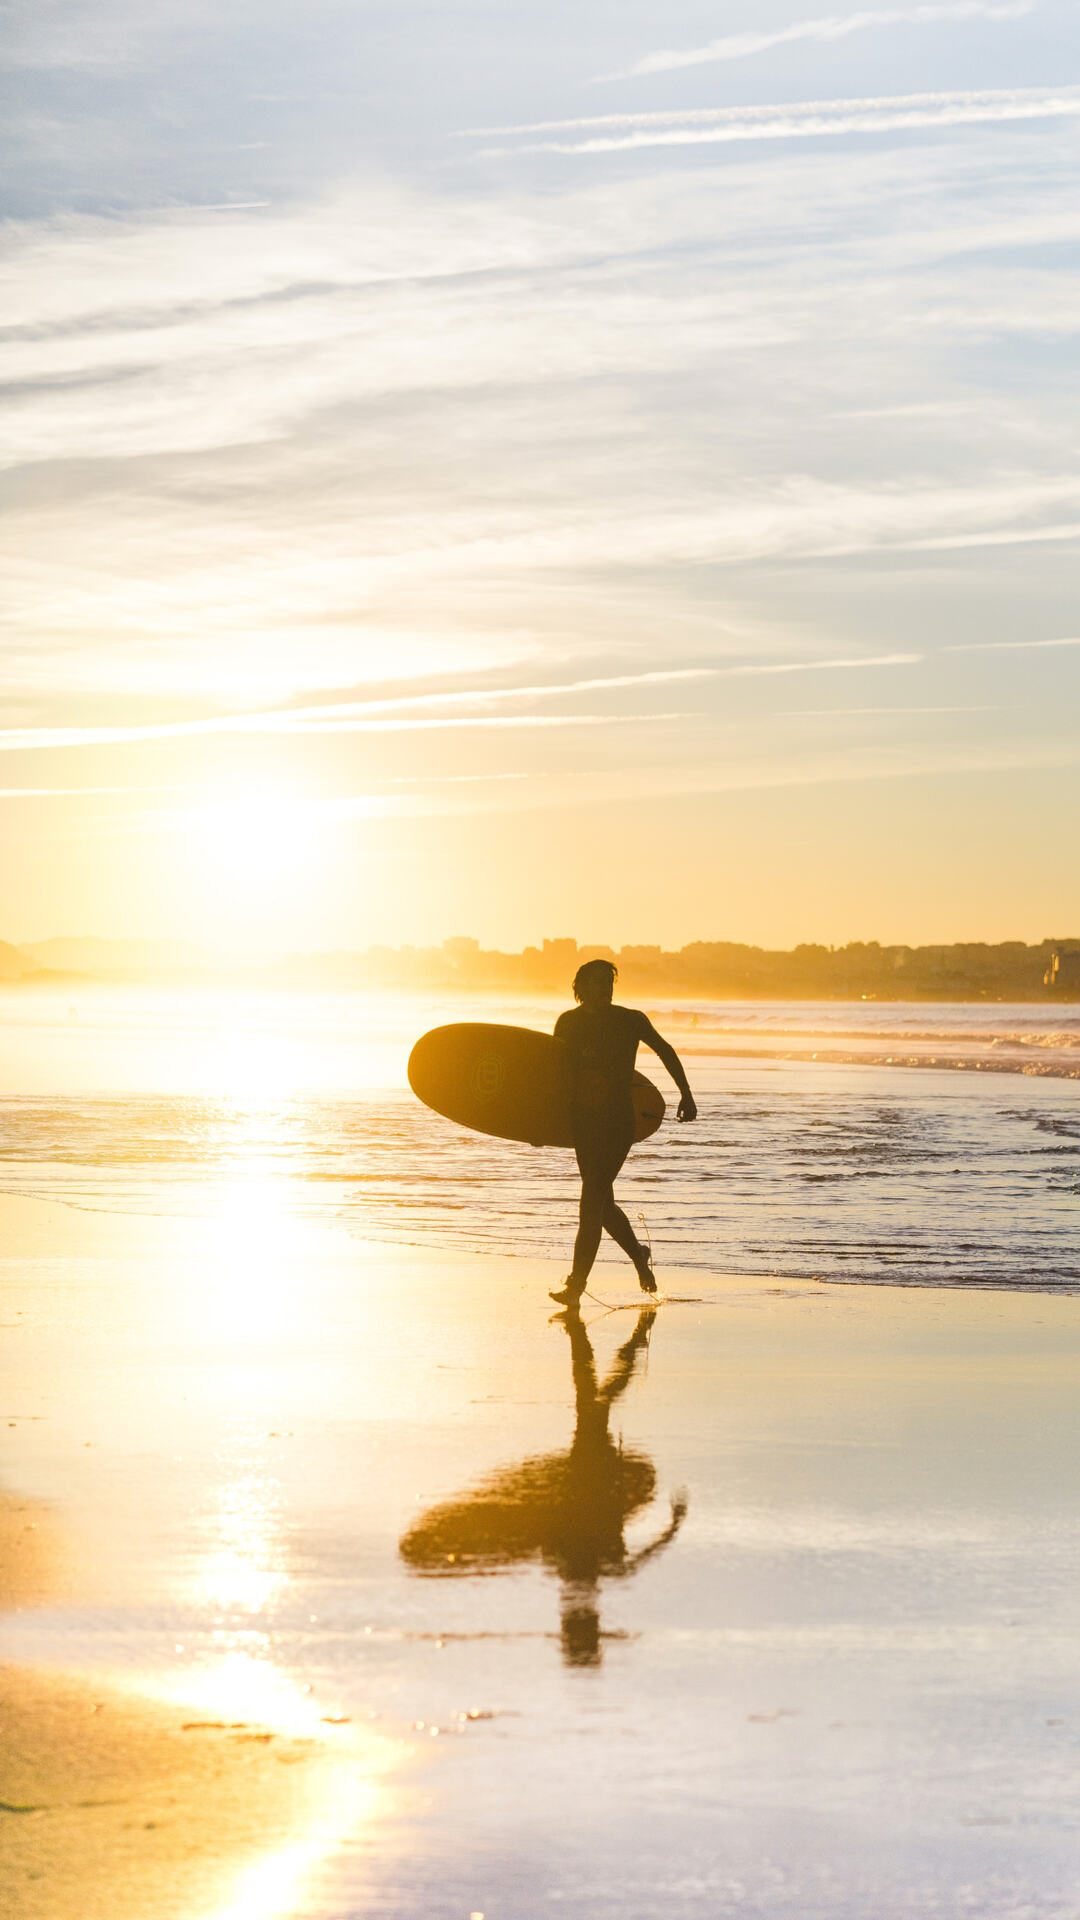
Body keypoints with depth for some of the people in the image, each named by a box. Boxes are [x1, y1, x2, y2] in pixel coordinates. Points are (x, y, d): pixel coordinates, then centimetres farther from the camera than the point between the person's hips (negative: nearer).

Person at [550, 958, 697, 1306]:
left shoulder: (631, 1020, 1)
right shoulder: (569, 1023, 7)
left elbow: (665, 1052, 15)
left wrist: (686, 1094, 13)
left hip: (619, 1121, -4)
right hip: (584, 1120, 4)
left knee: (592, 1199, -13)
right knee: (601, 1202, 9)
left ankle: (576, 1283, -14)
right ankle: (639, 1255, 35)